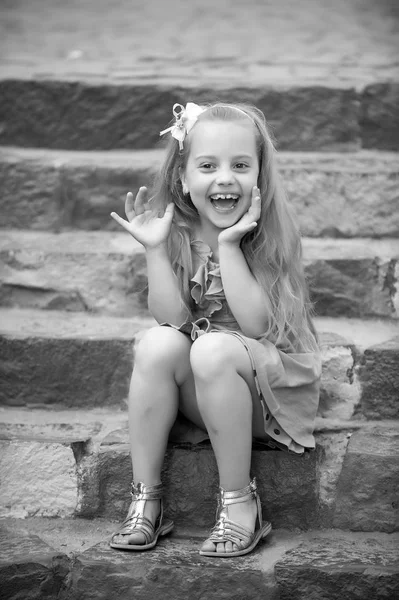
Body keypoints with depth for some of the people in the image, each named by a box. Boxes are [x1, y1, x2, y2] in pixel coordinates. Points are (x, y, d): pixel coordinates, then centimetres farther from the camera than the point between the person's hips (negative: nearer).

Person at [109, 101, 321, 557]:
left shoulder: (272, 234, -11)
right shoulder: (178, 233, -1)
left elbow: (256, 324, -20)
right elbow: (172, 319, -9)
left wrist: (229, 245, -25)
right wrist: (154, 249, -18)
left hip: (268, 389, -3)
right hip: (196, 395, 4)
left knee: (214, 349, -33)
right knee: (157, 344, -26)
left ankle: (239, 503, -21)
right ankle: (145, 498, -17)